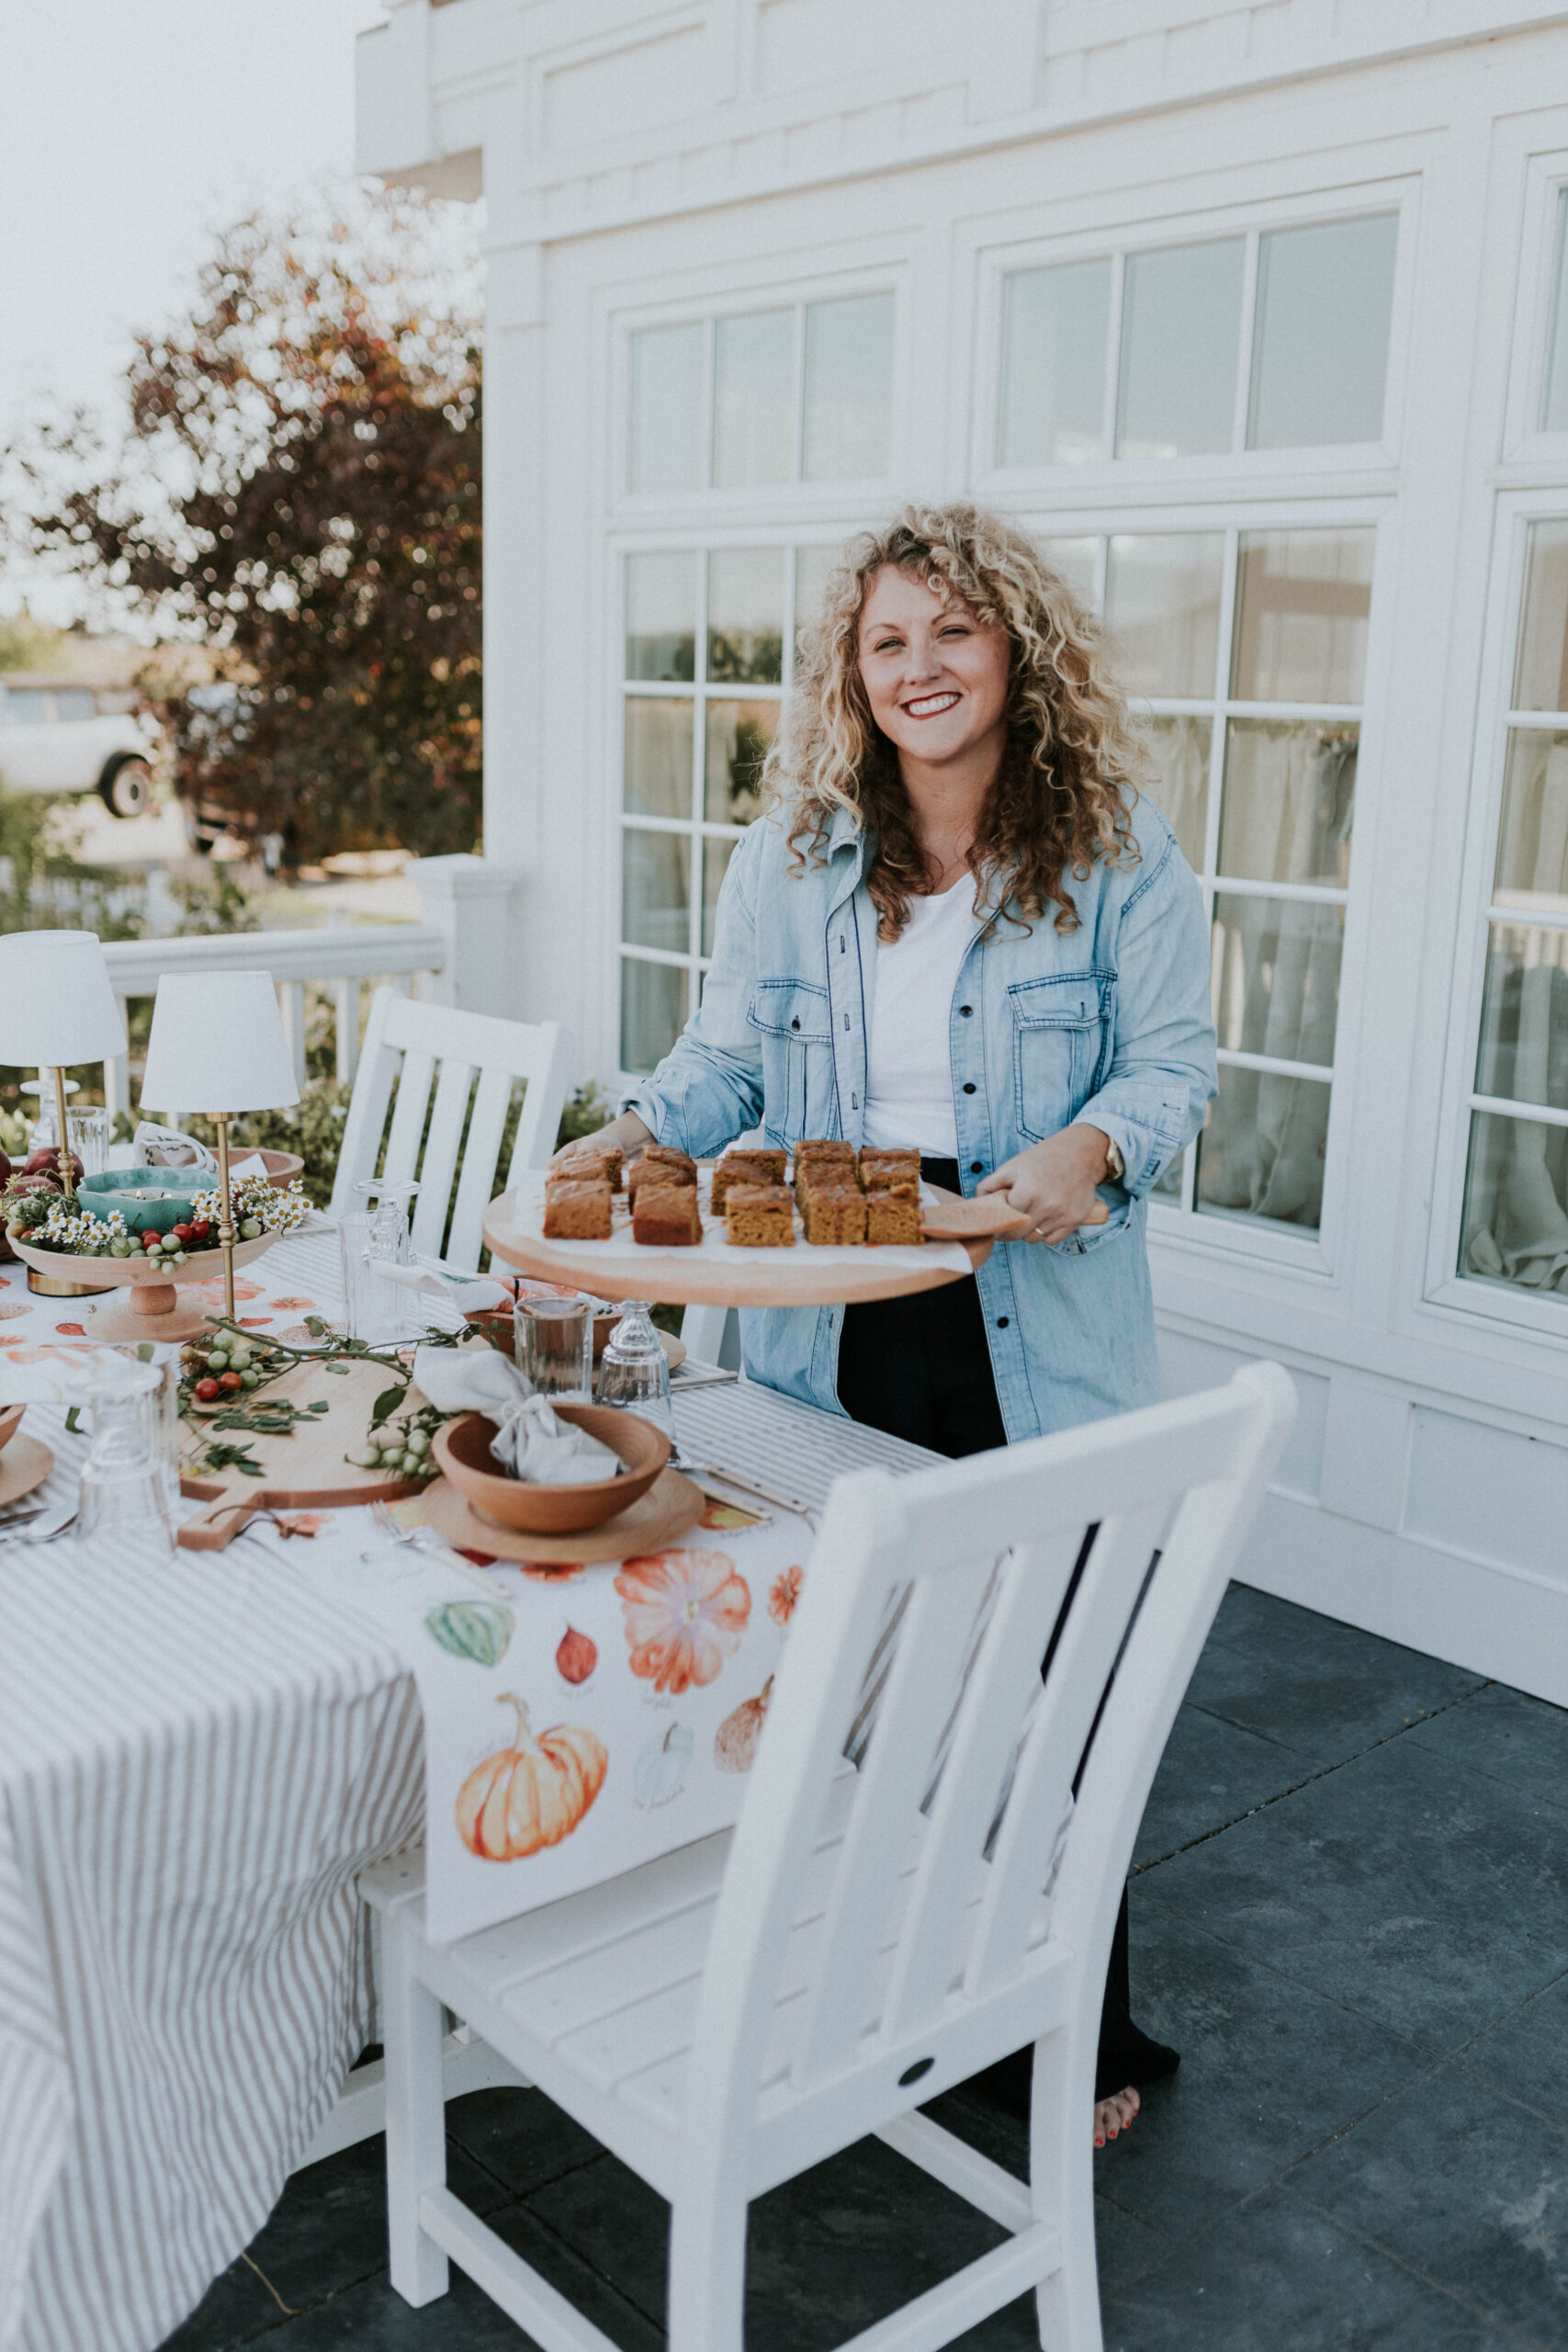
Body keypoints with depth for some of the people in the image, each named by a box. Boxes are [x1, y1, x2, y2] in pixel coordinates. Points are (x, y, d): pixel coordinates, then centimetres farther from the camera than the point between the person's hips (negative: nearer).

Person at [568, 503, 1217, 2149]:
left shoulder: (1117, 852, -1)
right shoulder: (793, 853, 7)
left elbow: (1173, 1063, -1)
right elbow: (728, 1049, 10)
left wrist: (1090, 1147, -22)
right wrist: (642, 1132, -9)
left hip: (1033, 1338, -3)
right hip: (827, 1331, 3)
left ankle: (1073, 2045, 27)